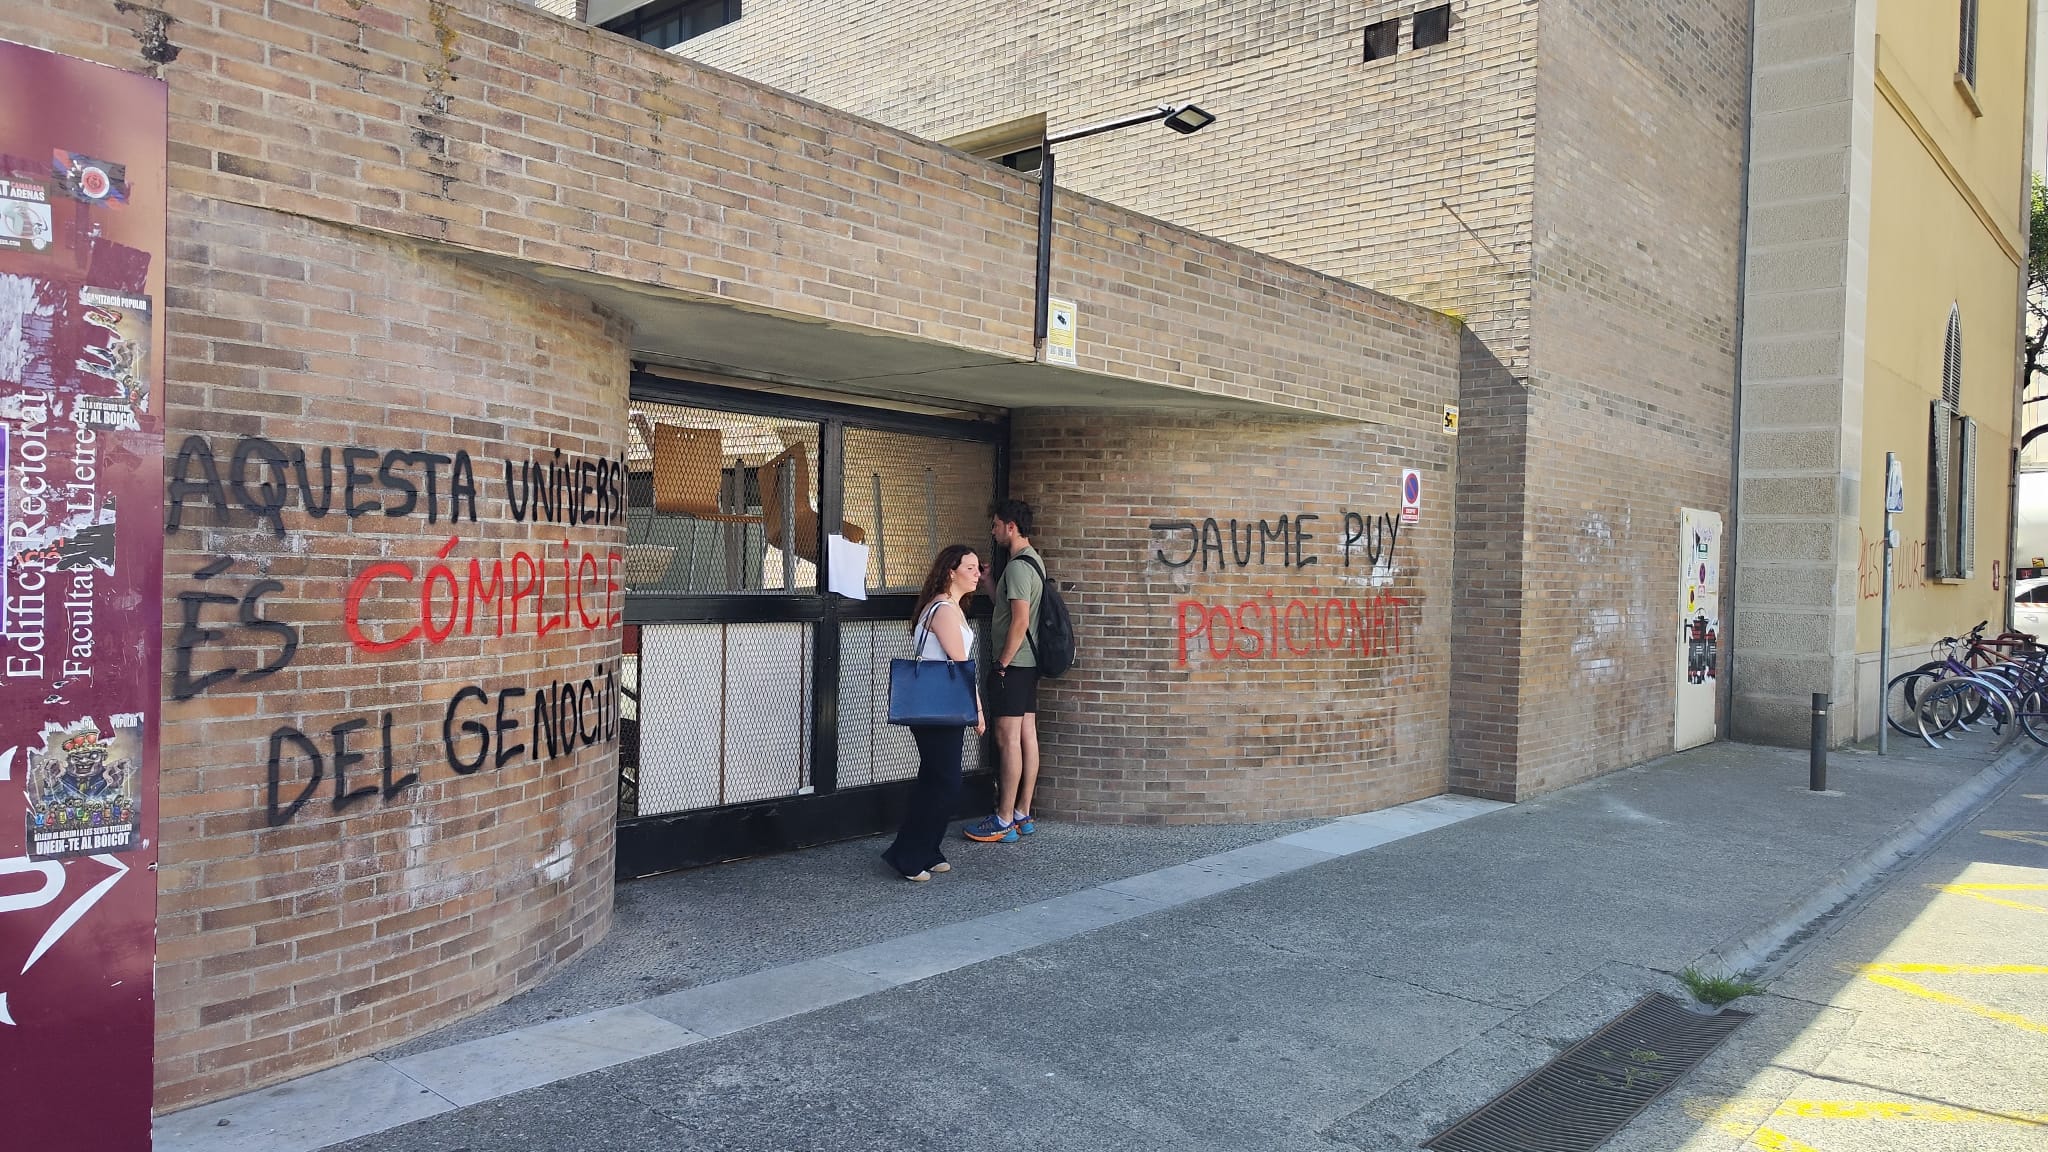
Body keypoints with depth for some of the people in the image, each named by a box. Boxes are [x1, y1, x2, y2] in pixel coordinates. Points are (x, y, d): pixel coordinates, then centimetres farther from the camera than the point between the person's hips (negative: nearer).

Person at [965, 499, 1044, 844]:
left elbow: (1020, 620, -22)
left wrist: (1002, 664, -18)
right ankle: (1022, 815, 15)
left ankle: (1004, 821, -3)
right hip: (1028, 663, 10)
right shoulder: (1033, 560, 16)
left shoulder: (1018, 566, -16)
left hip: (1013, 664, -10)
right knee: (1027, 737, 10)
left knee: (1008, 739, -7)